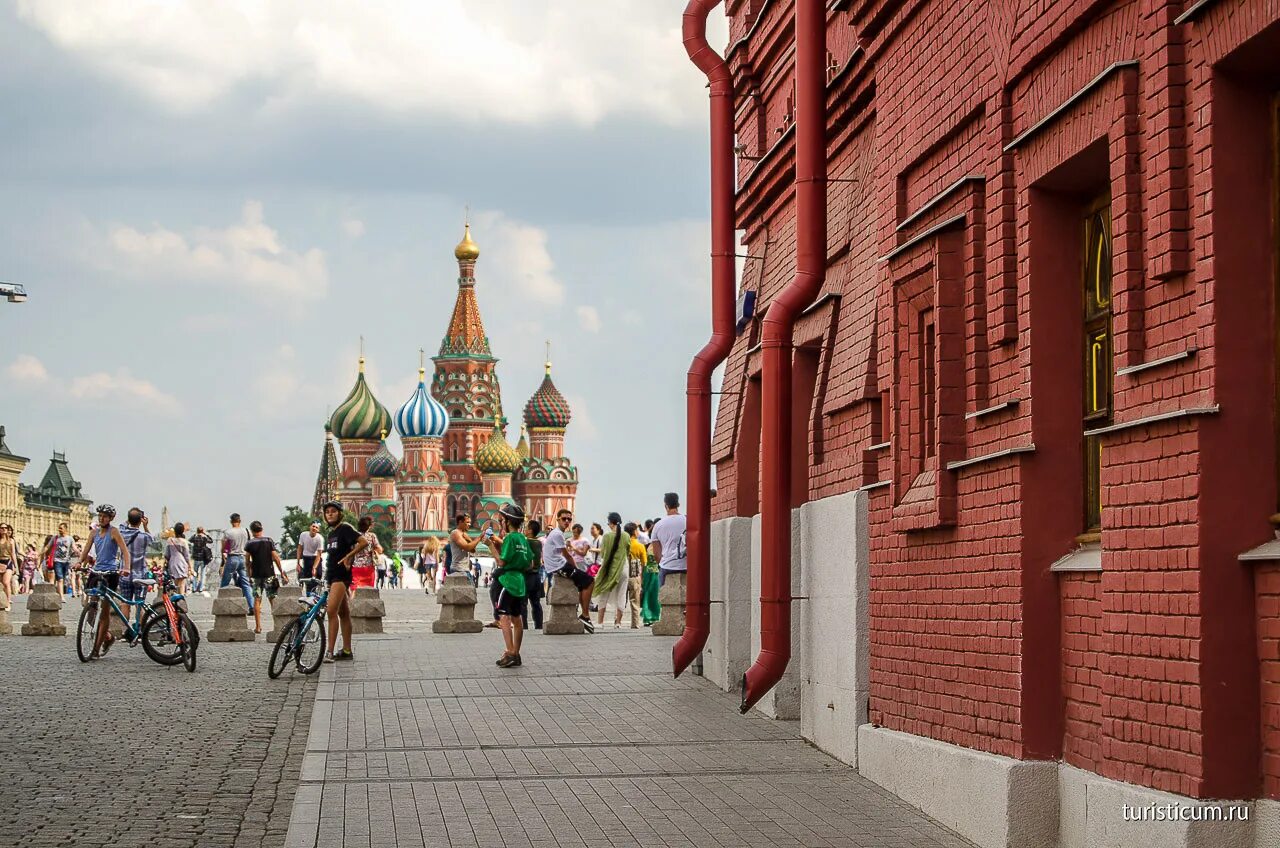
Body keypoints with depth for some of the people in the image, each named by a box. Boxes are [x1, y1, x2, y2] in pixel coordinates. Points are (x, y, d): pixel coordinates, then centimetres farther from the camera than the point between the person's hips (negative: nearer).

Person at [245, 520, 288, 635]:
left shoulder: (250, 543, 0)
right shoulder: (269, 541, -2)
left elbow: (247, 560, -3)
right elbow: (275, 557, -5)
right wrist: (281, 572, 0)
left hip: (256, 575, 1)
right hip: (269, 573, -1)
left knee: (257, 600, 4)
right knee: (273, 599, 5)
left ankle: (258, 626, 2)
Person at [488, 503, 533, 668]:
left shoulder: (510, 538, -13)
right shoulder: (523, 538, 12)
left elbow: (501, 562, -15)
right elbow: (530, 564, 17)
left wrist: (492, 545, -8)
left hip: (508, 581, -9)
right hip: (520, 582, 9)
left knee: (505, 617, -10)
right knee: (517, 619, 12)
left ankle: (510, 654, -18)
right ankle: (516, 654, 17)